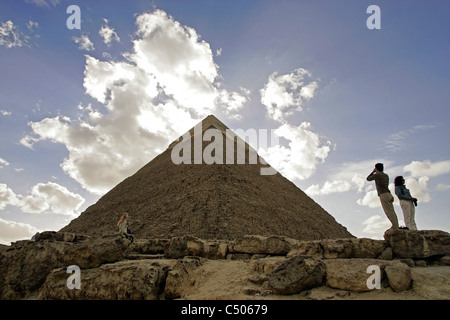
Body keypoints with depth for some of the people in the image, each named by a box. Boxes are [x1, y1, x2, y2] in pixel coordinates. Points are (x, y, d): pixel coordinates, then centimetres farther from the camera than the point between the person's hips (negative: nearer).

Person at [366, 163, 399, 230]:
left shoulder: (377, 175, -2)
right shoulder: (386, 176, 20)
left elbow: (368, 179, 11)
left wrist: (372, 172, 23)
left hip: (383, 195, -8)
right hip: (388, 194, 8)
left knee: (388, 211, -12)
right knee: (392, 211, 3)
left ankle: (395, 226, -18)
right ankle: (396, 226, -2)